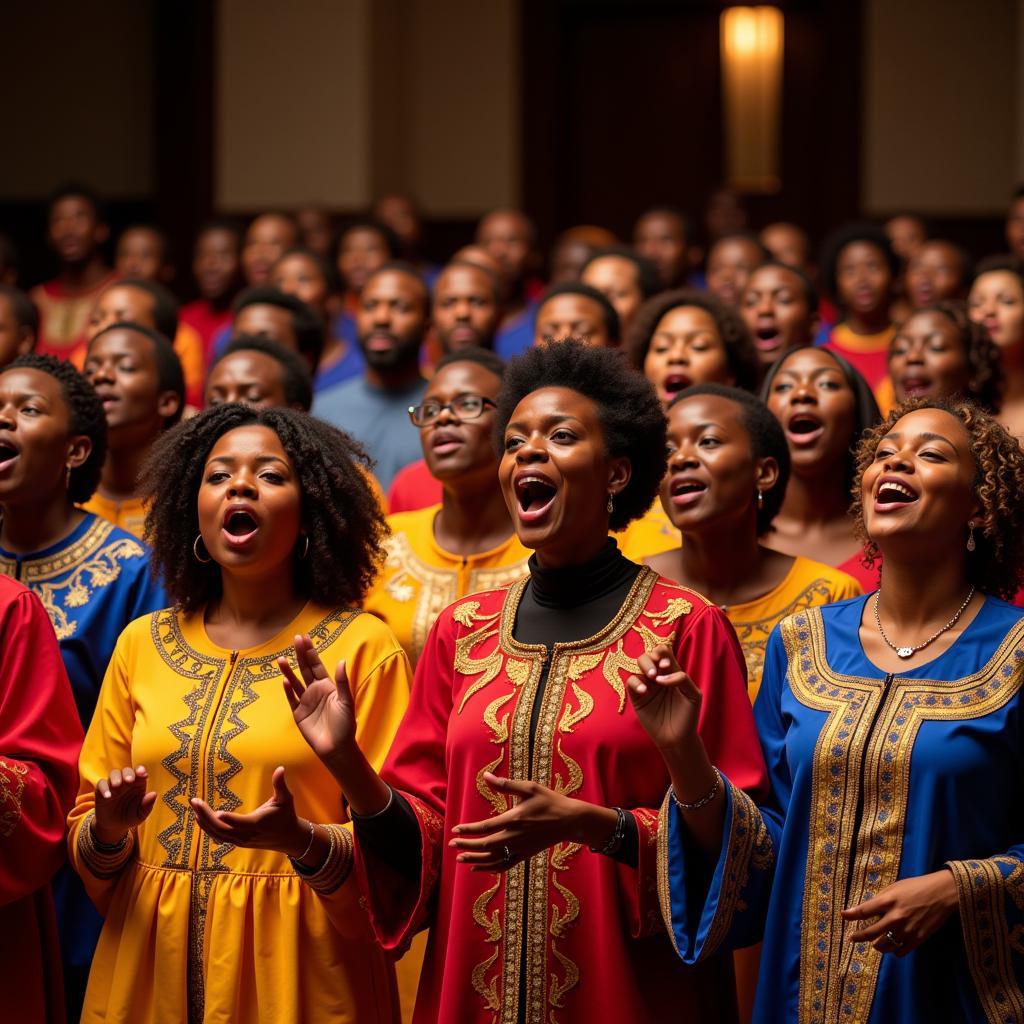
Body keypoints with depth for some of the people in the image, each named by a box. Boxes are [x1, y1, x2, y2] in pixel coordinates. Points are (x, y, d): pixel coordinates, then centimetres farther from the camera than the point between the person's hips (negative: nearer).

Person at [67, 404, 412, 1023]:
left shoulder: (364, 647, -4)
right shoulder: (143, 644, 7)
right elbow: (86, 843, 11)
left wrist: (306, 842, -25)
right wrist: (109, 830, -10)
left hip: (300, 972, -3)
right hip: (150, 971, 3)